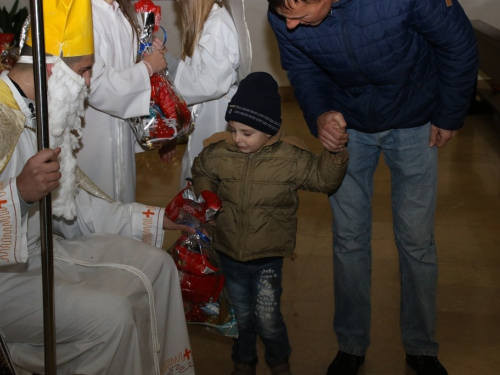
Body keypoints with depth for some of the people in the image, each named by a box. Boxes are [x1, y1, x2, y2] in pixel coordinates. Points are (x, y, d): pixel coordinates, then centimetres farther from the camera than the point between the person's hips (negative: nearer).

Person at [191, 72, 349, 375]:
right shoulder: (218, 152, -9)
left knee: (268, 318, 3)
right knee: (241, 315, 20)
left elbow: (323, 178, -8)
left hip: (268, 258, -2)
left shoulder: (290, 157, -15)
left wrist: (334, 153, -25)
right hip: (229, 255, 3)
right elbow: (201, 173, 11)